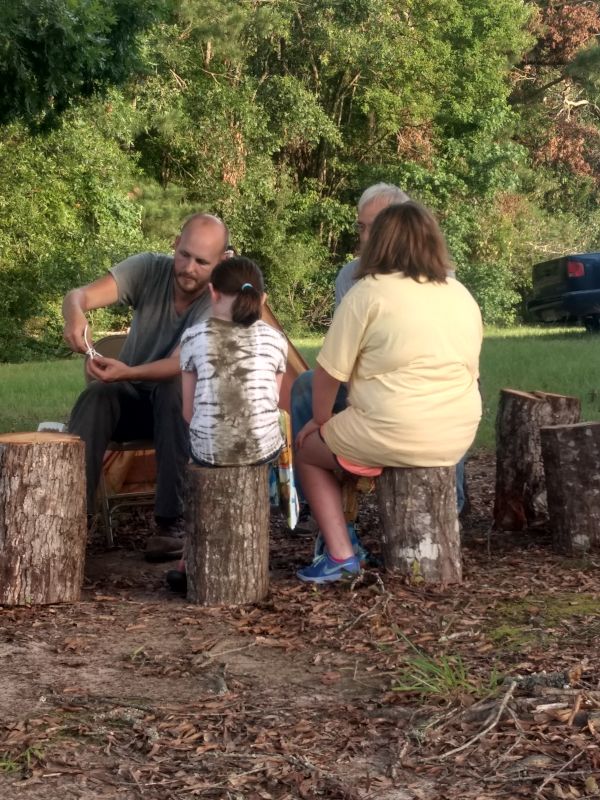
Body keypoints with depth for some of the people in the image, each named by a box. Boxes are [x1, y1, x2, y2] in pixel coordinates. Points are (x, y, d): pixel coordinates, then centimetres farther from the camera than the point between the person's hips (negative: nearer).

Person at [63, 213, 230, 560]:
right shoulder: (149, 268, -14)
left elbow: (179, 364, -34)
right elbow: (80, 295, -27)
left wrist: (127, 373, -52)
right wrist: (75, 316, -52)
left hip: (182, 406, -1)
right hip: (131, 398, 2)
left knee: (175, 387, -36)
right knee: (97, 396, -32)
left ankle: (171, 523, -32)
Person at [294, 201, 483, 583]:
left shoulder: (369, 292, -7)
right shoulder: (463, 296, 11)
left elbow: (330, 372, -5)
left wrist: (320, 421, 12)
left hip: (392, 438, -7)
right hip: (458, 438, 7)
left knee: (308, 446, 20)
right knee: (353, 435, 33)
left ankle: (340, 554, 6)